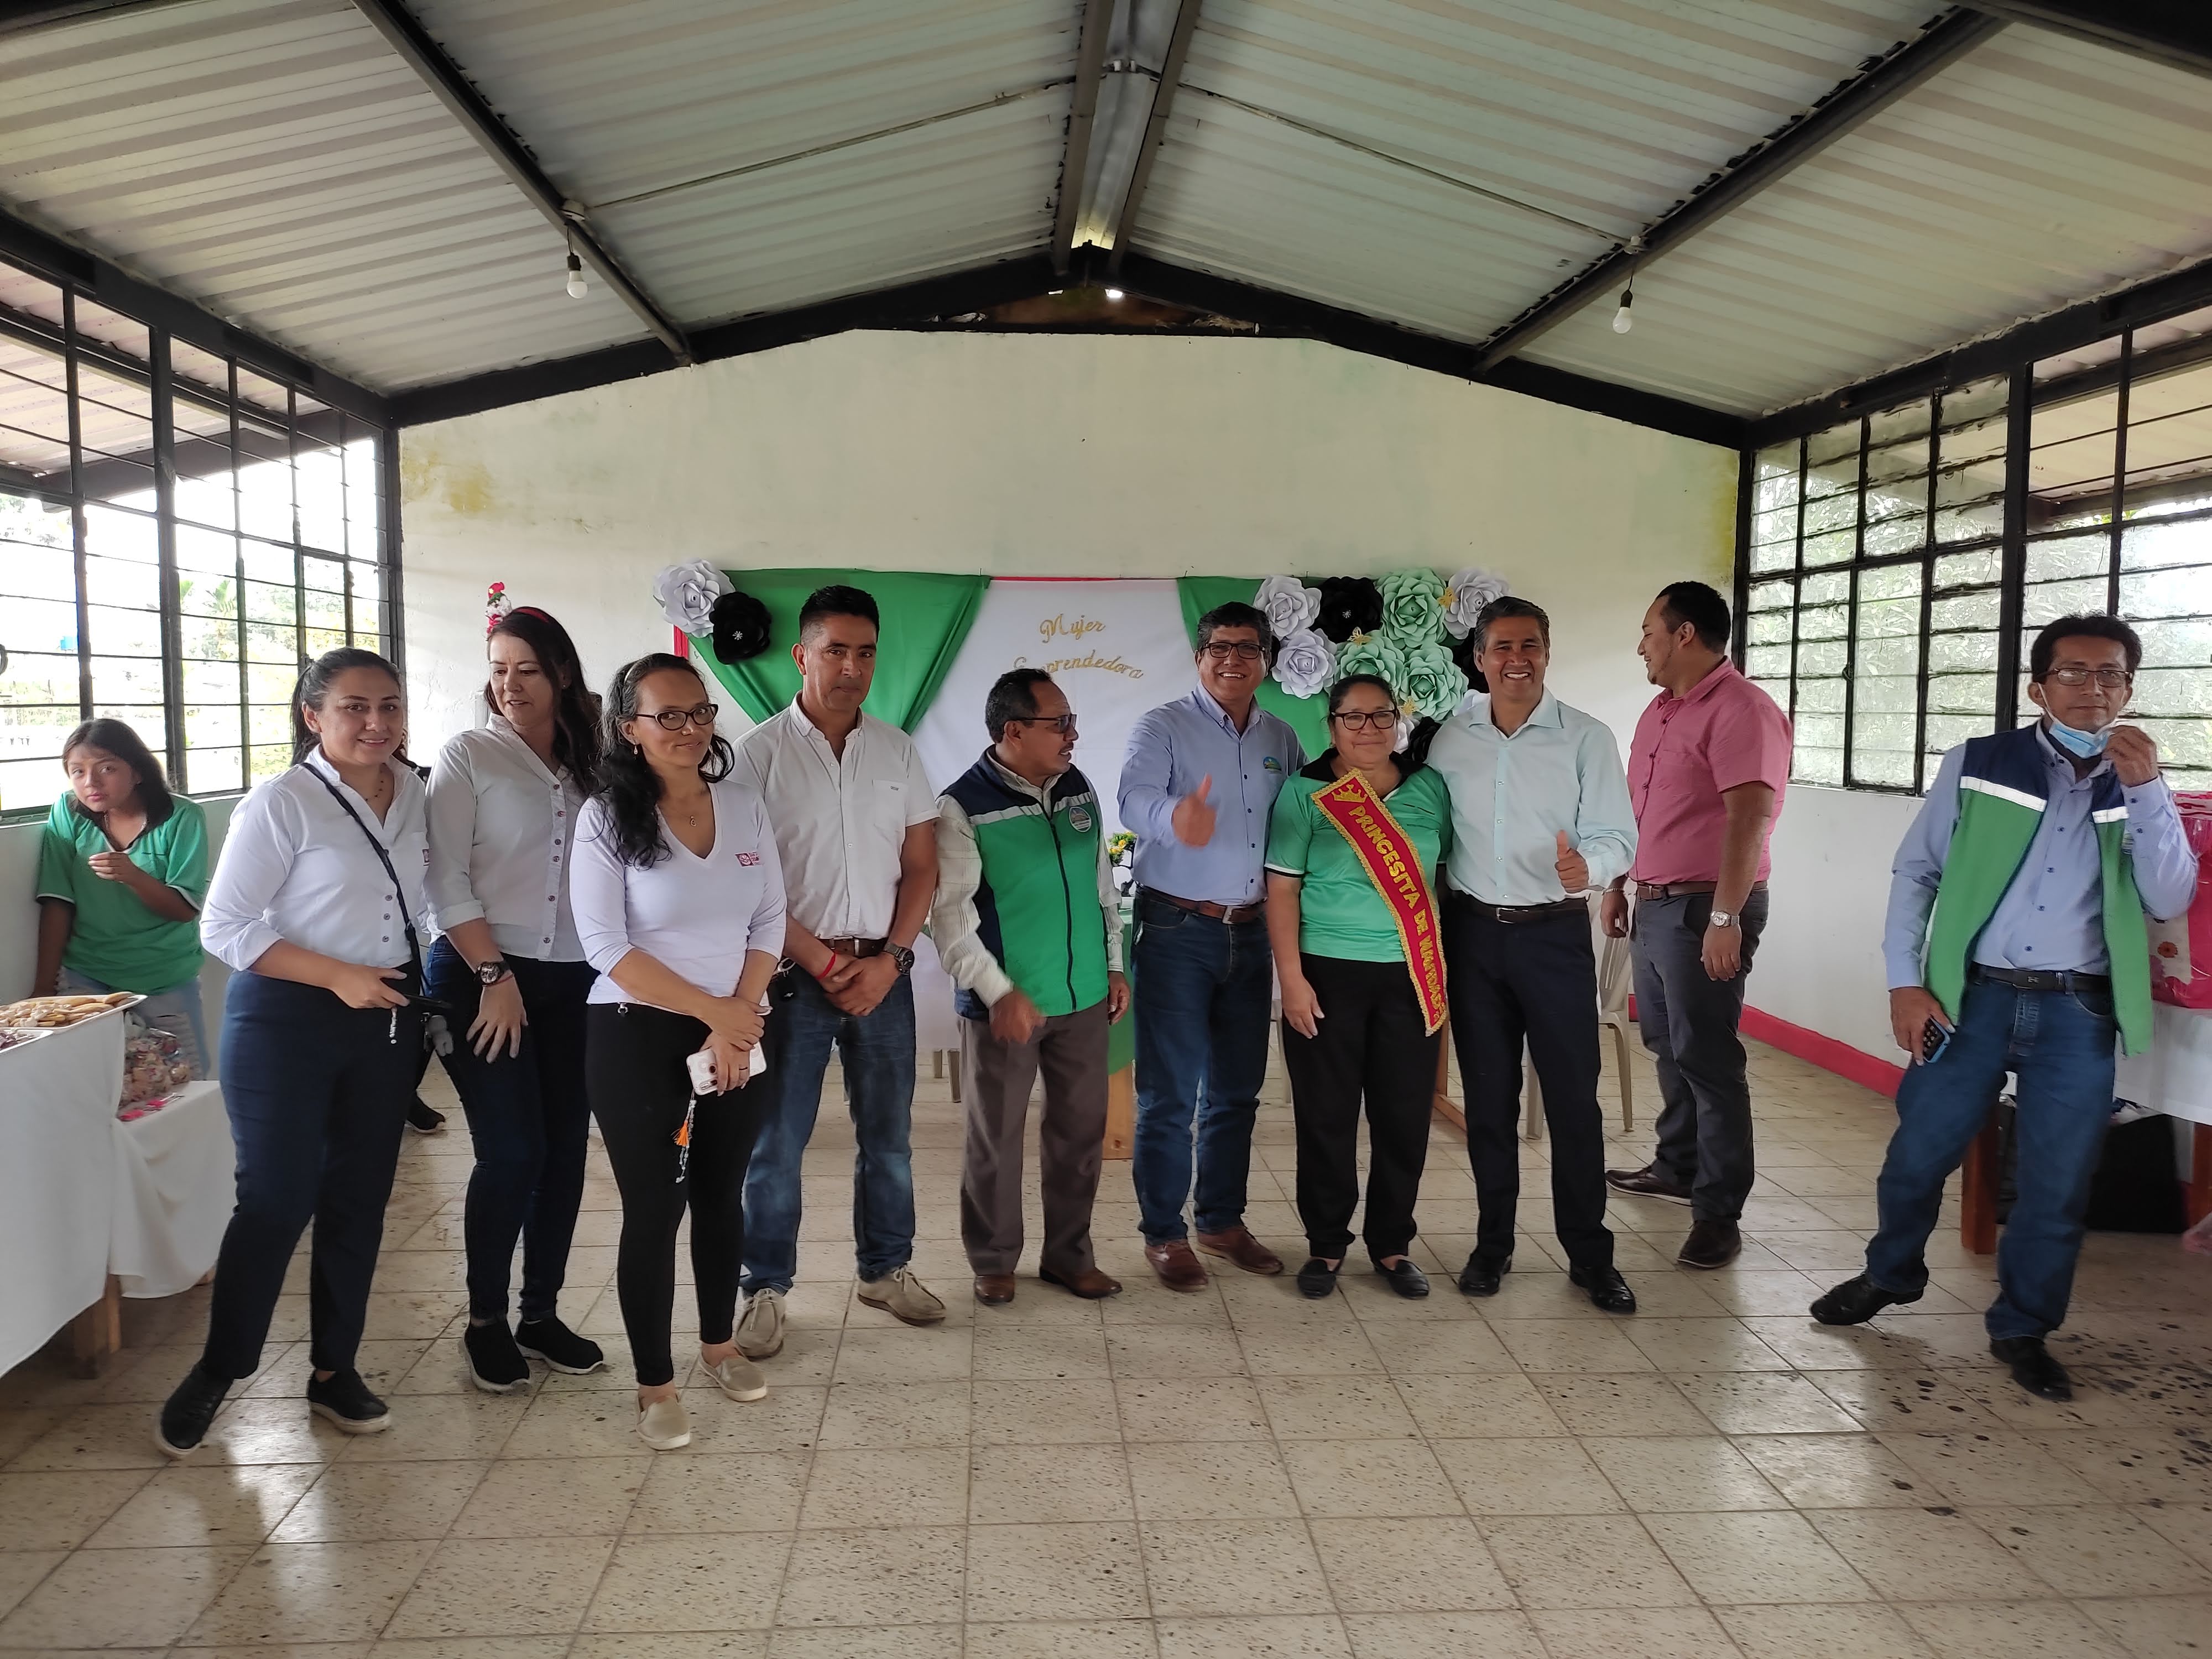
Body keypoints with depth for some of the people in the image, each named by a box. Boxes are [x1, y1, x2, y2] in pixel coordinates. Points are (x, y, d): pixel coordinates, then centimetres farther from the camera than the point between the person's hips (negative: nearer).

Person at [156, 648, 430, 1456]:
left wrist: (410, 980, 7)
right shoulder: (281, 803, -14)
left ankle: (335, 1370, 25)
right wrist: (338, 976, -19)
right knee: (276, 1202, -2)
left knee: (359, 1201, 11)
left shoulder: (413, 793, 3)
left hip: (387, 1016, 5)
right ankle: (216, 1371, 19)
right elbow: (223, 927, -13)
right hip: (287, 1020, -5)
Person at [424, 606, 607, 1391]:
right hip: (481, 978, -4)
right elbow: (447, 882, -8)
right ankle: (485, 1321, 13)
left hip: (571, 983, 4)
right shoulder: (467, 757, -3)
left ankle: (542, 1313, 22)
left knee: (565, 1147, 7)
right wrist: (495, 975, -11)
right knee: (511, 1151, -6)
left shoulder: (587, 765, 8)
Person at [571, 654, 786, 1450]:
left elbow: (769, 921, 2)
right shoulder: (607, 817, -10)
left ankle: (720, 1344, 37)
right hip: (637, 1037, -4)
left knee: (722, 1195, 16)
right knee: (653, 1209, 2)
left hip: (735, 1037, 4)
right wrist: (710, 1009, -14)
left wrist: (738, 1022, -8)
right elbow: (607, 947, -14)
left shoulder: (744, 807, 2)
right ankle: (655, 1385, 17)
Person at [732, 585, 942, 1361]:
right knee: (776, 1142, 4)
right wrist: (823, 962, -11)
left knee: (888, 1134, 13)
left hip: (883, 971, 4)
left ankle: (886, 1268, 29)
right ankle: (766, 1289, 18)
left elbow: (921, 866, 7)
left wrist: (888, 959, -6)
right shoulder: (761, 752, -5)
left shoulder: (898, 751, 5)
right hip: (792, 971, -3)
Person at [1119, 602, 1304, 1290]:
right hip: (1177, 930, -5)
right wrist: (1175, 817, -48)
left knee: (1236, 1089, 15)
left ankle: (1222, 1221, 29)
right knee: (1169, 1092, 1)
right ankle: (1163, 1234, 15)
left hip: (1252, 931, 5)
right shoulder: (1162, 728, -7)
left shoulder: (1282, 740, 10)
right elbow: (1135, 799, -27)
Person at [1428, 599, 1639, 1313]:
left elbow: (1617, 837, -6)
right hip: (1473, 931, 2)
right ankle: (1492, 1242, 24)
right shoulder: (1450, 738, 4)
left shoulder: (1587, 738, -3)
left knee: (1573, 1098, 1)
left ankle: (1590, 1255, 15)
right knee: (1488, 1095, 11)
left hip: (1555, 933, -2)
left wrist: (1586, 866, -28)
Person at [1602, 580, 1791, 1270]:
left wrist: (1726, 917, -27)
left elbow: (1750, 817, -23)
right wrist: (1618, 884, 22)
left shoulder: (1741, 711, -15)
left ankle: (1719, 1212, 4)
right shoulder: (1661, 710, 14)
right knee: (1667, 1046, 18)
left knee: (1707, 1058, -4)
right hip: (1654, 903, 9)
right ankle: (1678, 1166, 34)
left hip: (1704, 910, -9)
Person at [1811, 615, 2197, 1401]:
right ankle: (1890, 1274, 35)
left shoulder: (2137, 787, 6)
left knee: (2057, 1184, 8)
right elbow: (1915, 872, 1)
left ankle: (2022, 1329, 27)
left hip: (2078, 1012, 1)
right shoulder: (1977, 765, -1)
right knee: (1917, 1155, 8)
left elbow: (2169, 902, -4)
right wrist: (1905, 982, -5)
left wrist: (2146, 790, -13)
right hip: (1973, 997, -1)